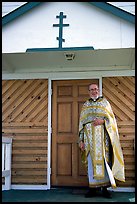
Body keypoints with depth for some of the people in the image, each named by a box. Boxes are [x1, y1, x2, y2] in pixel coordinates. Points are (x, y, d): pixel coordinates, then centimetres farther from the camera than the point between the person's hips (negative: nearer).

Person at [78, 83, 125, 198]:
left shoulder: (105, 102, 12)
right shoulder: (85, 105, 16)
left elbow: (111, 118, 6)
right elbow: (81, 123, 13)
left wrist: (102, 121, -14)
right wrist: (81, 140, 5)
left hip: (102, 136, -2)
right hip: (89, 136, 2)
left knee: (103, 160, -5)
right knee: (91, 161, 0)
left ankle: (105, 188, 2)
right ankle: (93, 188, 5)